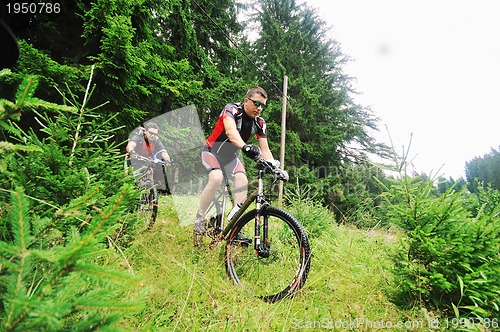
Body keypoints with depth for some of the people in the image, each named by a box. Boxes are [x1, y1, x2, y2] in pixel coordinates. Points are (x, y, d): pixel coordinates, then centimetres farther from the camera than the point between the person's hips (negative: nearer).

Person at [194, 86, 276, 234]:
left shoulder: (260, 123, -8)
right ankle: (199, 217, -10)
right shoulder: (232, 109, -23)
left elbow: (265, 150, -11)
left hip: (230, 156, 5)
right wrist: (245, 147, -62)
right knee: (216, 179, -30)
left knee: (242, 181, -19)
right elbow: (230, 131, -43)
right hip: (212, 151, -5)